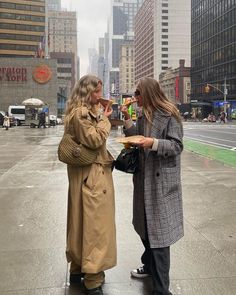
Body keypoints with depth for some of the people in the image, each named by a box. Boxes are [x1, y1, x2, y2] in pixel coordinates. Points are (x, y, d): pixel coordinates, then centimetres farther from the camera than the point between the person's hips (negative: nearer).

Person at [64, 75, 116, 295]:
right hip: (93, 175, -11)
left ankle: (78, 268, 31)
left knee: (82, 220, 17)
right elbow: (95, 139, -21)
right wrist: (103, 117, -13)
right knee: (95, 224, -4)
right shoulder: (81, 113, -15)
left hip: (85, 174, 11)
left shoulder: (86, 111, 16)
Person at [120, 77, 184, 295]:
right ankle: (149, 266, 40)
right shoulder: (144, 116, 13)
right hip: (144, 179, 8)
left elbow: (177, 146, -13)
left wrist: (154, 143, -25)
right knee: (145, 226, 19)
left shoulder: (169, 115, -11)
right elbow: (136, 139, 12)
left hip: (161, 182, -8)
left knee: (158, 231, -4)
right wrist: (127, 120, 3)